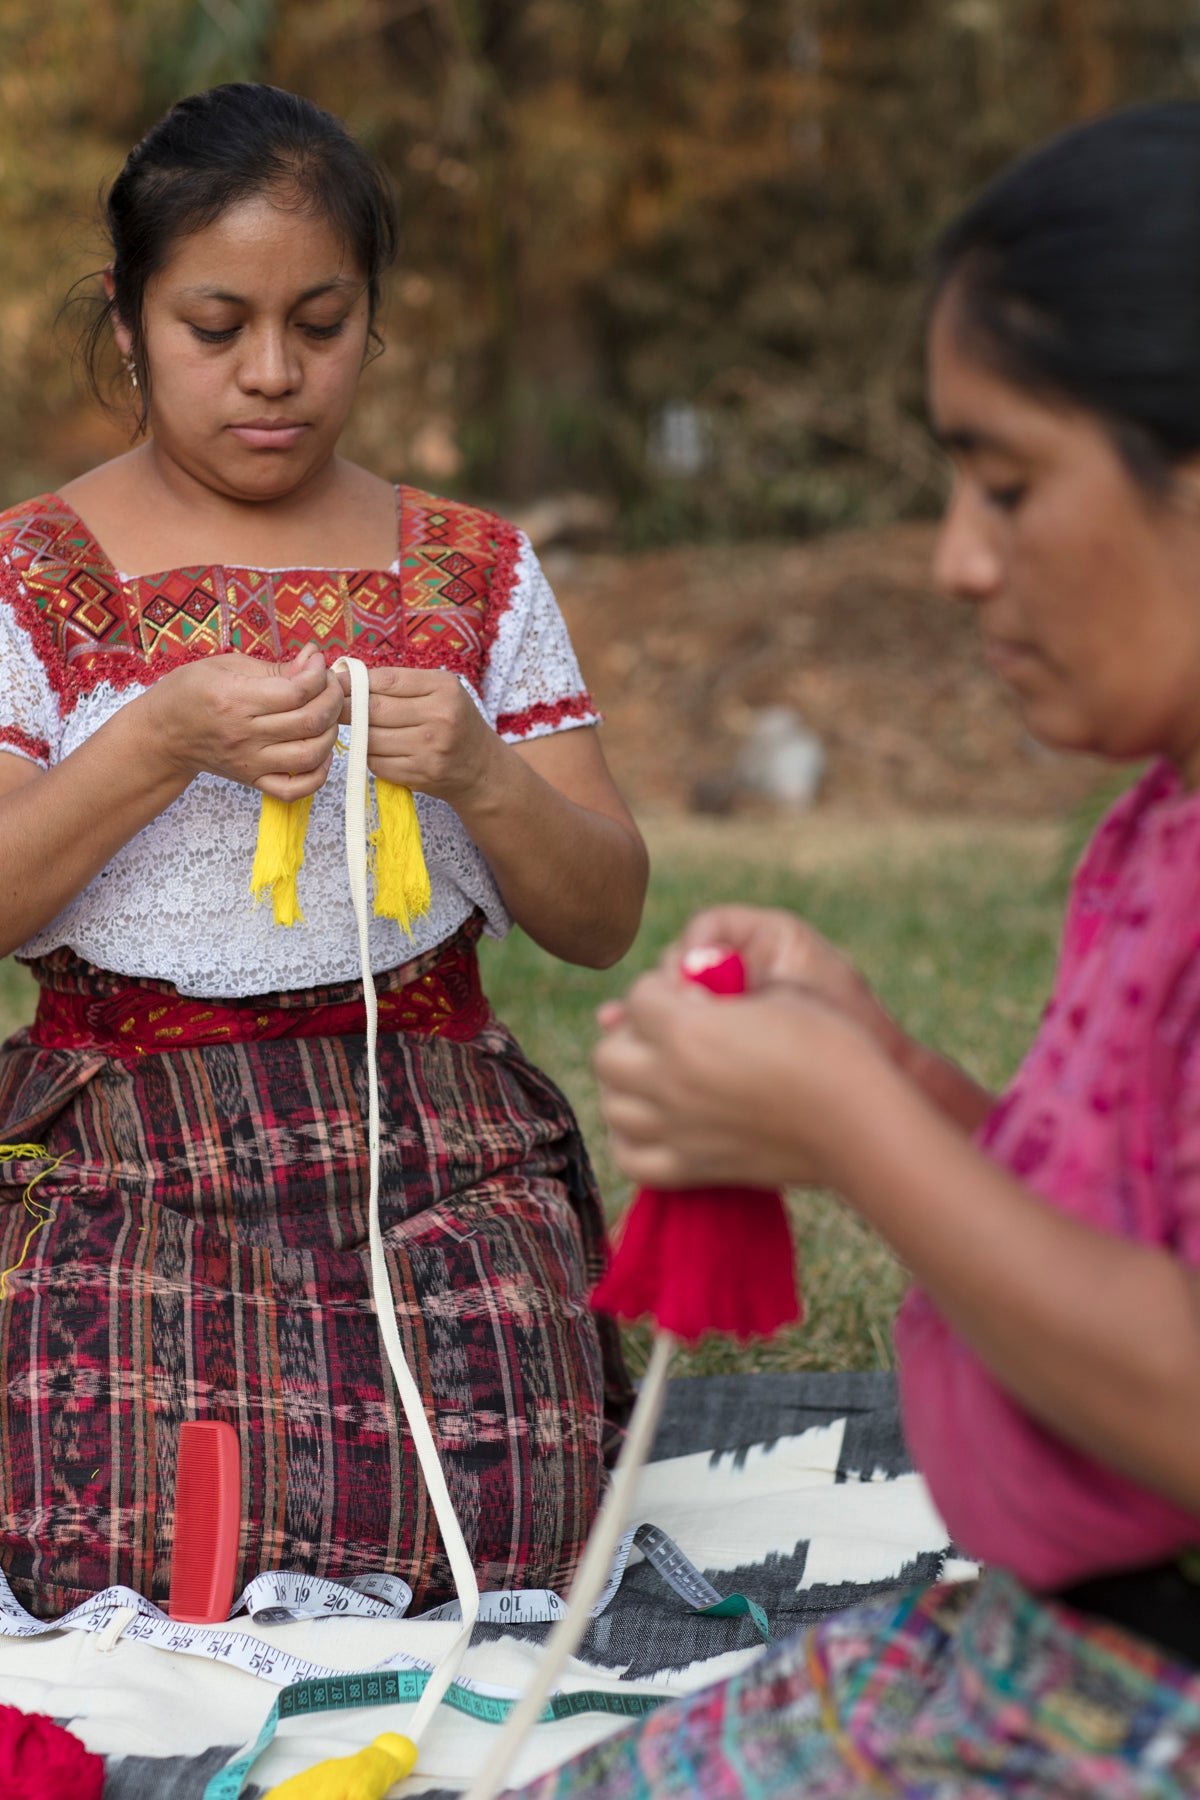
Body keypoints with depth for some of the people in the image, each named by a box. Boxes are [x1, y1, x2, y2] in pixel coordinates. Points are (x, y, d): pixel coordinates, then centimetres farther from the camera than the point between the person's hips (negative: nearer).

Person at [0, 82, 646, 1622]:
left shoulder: (476, 574, 10)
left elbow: (605, 920, 8)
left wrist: (480, 775, -13)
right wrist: (167, 742, -18)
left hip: (431, 1135, 1)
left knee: (484, 1530, -21)